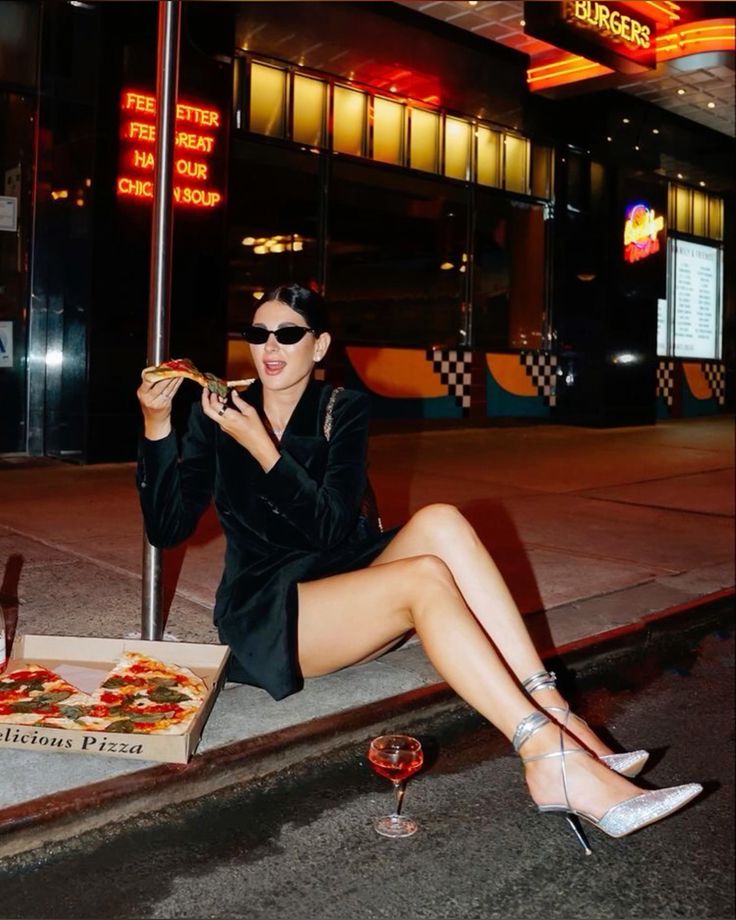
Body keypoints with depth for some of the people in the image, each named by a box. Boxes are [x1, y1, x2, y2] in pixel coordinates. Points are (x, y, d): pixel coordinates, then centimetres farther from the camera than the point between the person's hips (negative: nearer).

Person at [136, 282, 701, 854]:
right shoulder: (218, 417, -1)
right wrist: (157, 425, -19)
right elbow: (168, 529, -9)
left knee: (439, 522, -26)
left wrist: (261, 445, -23)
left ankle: (555, 715, -30)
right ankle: (551, 758, -37)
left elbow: (333, 527, -13)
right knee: (426, 576, -29)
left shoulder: (342, 410, 1)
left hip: (344, 582, 3)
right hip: (266, 613, -3)